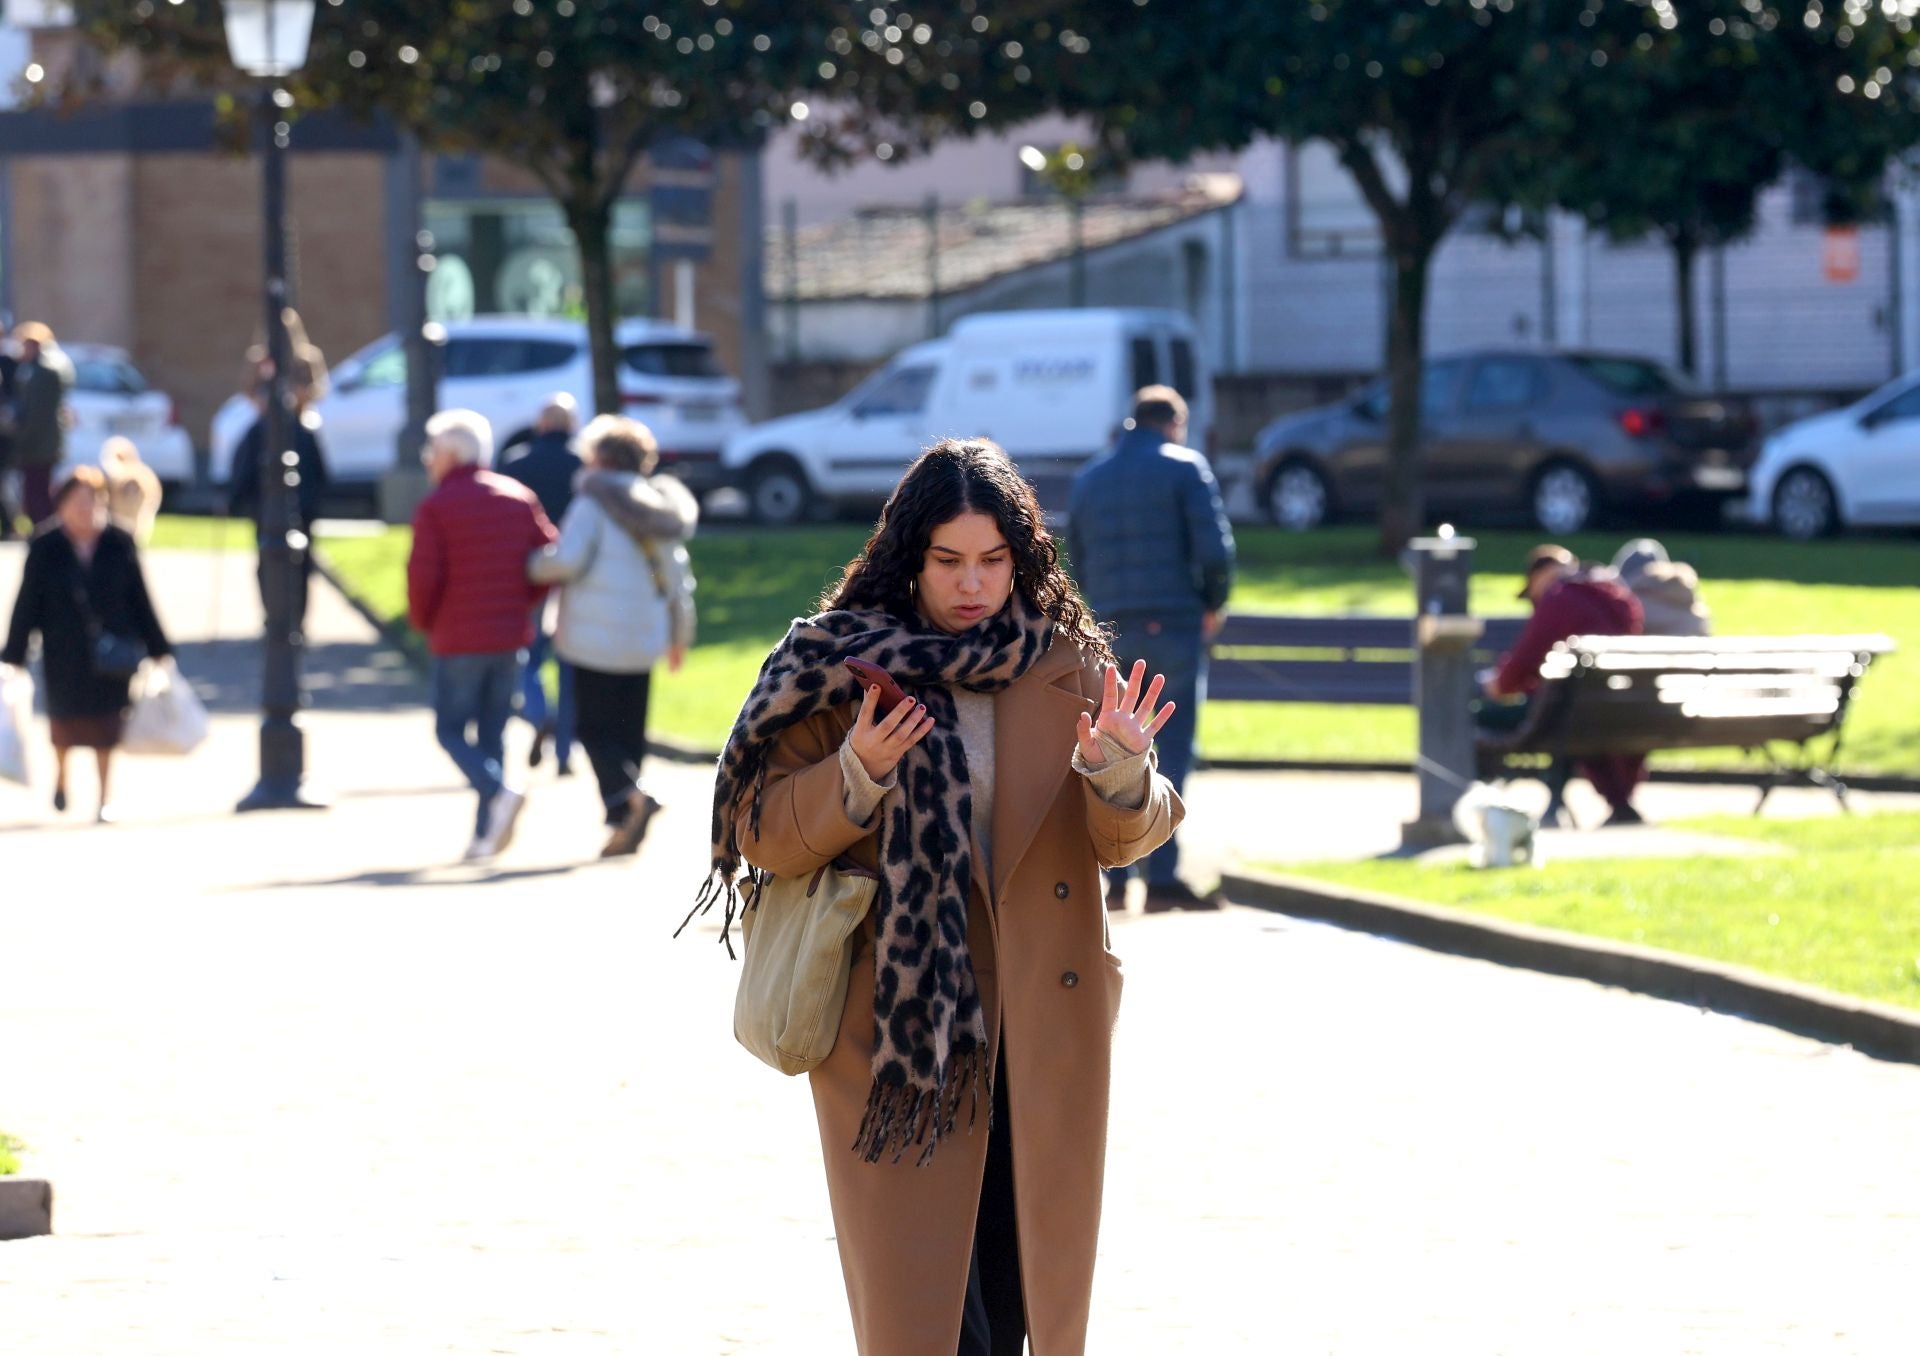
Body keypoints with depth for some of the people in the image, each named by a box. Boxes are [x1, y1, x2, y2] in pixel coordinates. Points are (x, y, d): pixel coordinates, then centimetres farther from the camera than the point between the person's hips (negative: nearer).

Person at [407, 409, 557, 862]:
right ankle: (485, 835, 6)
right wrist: (520, 603, 13)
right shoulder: (519, 498, 8)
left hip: (459, 639, -5)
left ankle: (499, 791, -21)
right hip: (510, 637, 5)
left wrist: (421, 621, 2)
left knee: (450, 729, 4)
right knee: (492, 734, 11)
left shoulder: (435, 507, -8)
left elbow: (424, 575, -16)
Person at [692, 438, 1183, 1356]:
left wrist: (1121, 774, -21)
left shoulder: (1069, 663, 4)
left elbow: (1128, 837, 1)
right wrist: (856, 776, -21)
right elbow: (764, 833, -3)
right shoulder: (846, 663, -3)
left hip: (1043, 1034, 3)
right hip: (897, 1033, -3)